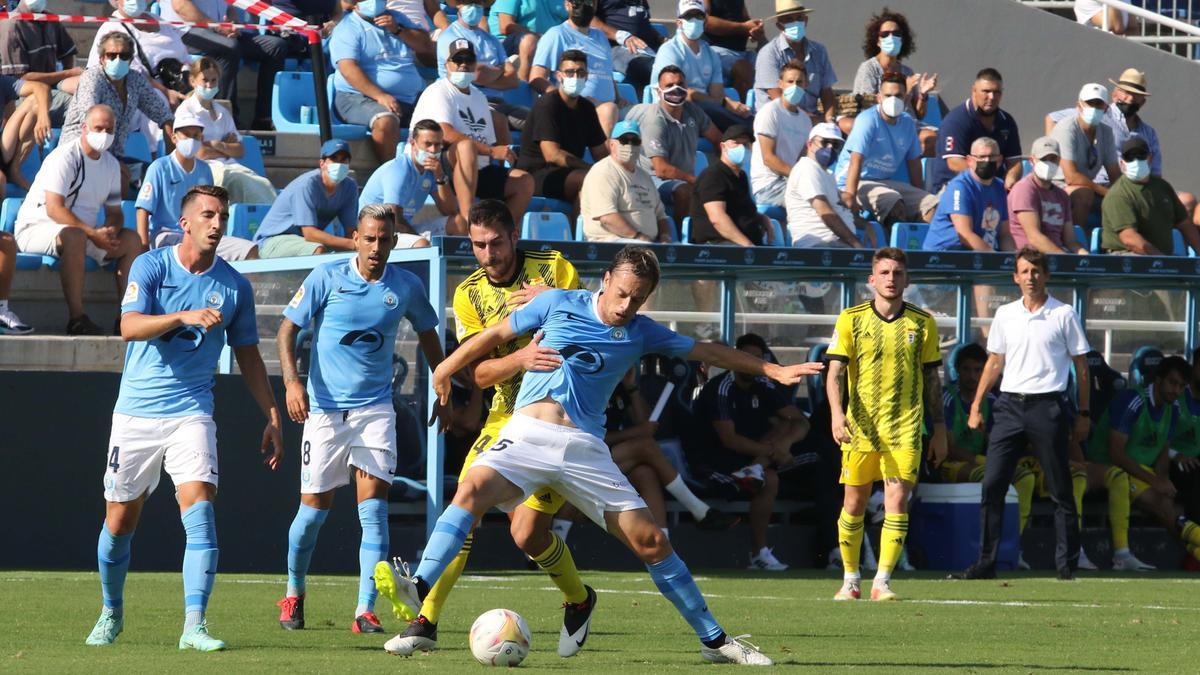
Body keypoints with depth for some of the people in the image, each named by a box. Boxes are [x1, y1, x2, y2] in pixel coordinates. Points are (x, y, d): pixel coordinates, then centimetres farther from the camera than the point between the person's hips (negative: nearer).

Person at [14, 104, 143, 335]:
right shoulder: (66, 156, -15)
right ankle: (76, 319, -41)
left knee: (132, 239, -9)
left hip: (86, 233, 8)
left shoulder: (111, 164, 11)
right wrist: (93, 234, -28)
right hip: (37, 228, -8)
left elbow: (114, 212, 15)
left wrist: (111, 231, -11)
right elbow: (54, 209, -24)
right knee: (73, 236, -39)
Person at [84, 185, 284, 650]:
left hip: (191, 414, 1)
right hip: (136, 414, -1)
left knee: (200, 511, -18)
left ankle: (194, 626, -19)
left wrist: (272, 418, 10)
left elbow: (248, 356, 14)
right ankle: (111, 612, 30)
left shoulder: (234, 286, 4)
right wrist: (185, 316, -33)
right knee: (119, 520, 7)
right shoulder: (150, 267, -3)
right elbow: (130, 326, -19)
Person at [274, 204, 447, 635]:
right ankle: (294, 595, 26)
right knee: (313, 509, 3)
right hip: (324, 407, -1)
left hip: (375, 409, 1)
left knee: (374, 510, -11)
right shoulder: (326, 279, -5)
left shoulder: (406, 288, 1)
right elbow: (288, 329, -2)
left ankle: (366, 611, -12)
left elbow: (427, 336, 18)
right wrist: (291, 381, -16)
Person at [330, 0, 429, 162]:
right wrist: (380, 96, -24)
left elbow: (426, 46, 15)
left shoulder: (396, 18, 20)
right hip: (361, 97, -6)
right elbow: (348, 69, -13)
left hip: (411, 98, 6)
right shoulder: (347, 28, 0)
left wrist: (397, 30, -1)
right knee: (386, 122, -38)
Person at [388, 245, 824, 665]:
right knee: (473, 489, -32)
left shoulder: (641, 334, 10)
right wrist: (445, 371, 17)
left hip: (585, 448, 2)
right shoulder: (558, 304, 5)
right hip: (527, 435, -2)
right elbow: (497, 335, 15)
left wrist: (772, 370, 16)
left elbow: (710, 352, 18)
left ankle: (714, 640, 11)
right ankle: (420, 588, -40)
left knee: (651, 541, -1)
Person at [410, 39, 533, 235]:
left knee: (524, 182, -9)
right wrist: (491, 151, -23)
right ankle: (467, 217, -46)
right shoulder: (438, 92, -2)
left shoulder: (479, 96, 23)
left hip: (478, 171, 8)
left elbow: (493, 142, 19)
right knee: (466, 146, -37)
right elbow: (446, 134, -20)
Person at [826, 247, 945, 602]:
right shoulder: (851, 319, 2)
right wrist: (836, 412, -18)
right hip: (860, 426, 0)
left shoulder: (922, 323, 6)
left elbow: (931, 379, 12)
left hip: (905, 428, 0)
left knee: (898, 501, -10)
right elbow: (835, 372, -2)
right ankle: (850, 580, 19)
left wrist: (939, 429, 11)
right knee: (855, 503, 6)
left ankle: (883, 582, -7)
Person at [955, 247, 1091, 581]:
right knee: (992, 487, -4)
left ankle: (1067, 564, 4)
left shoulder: (1063, 314, 2)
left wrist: (1084, 414, 1)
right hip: (1009, 404, 3)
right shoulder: (1005, 314, 12)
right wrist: (976, 406, 10)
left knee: (1060, 491, -1)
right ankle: (986, 563, -1)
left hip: (1048, 407, -3)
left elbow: (1081, 365, 5)